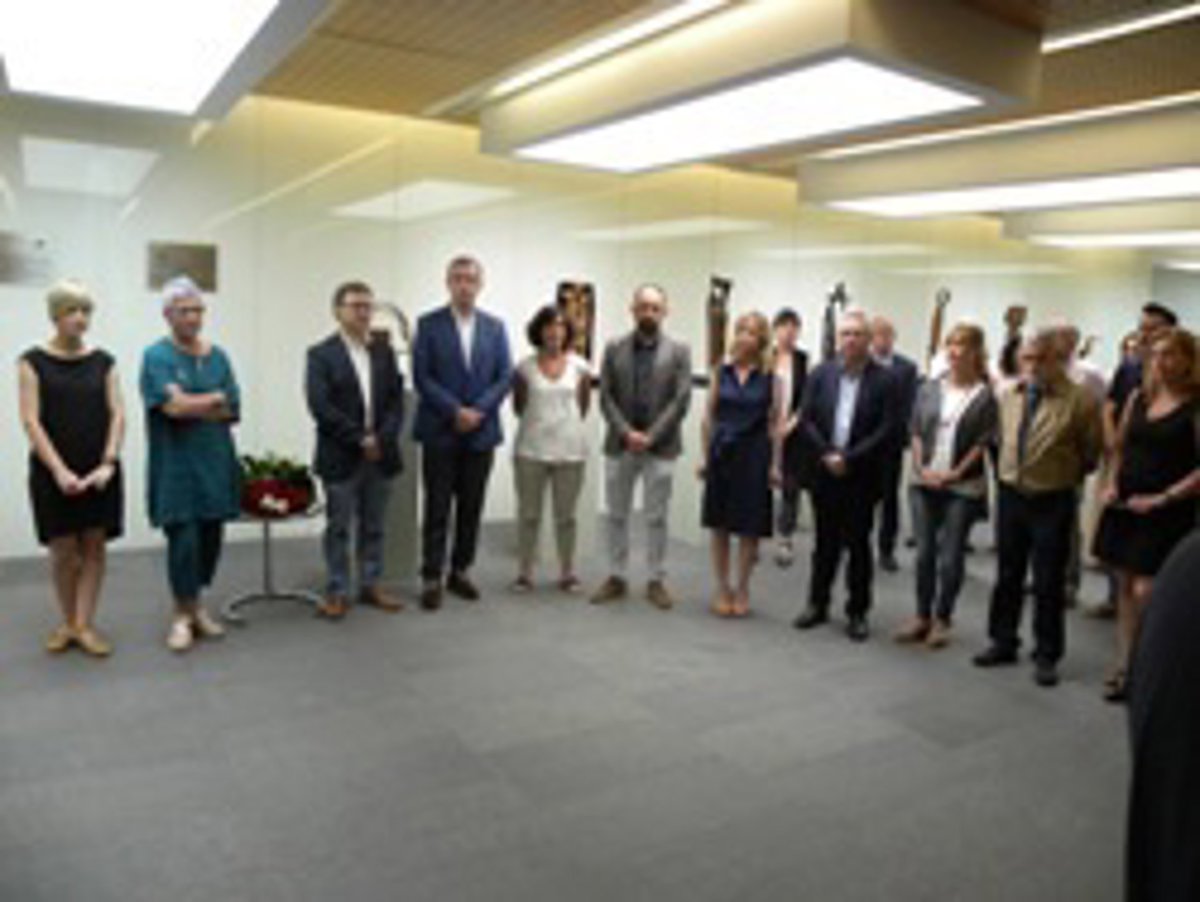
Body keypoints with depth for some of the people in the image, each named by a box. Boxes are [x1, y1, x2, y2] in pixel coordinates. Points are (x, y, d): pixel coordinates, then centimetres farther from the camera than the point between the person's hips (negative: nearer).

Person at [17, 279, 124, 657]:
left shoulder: (103, 362, 6)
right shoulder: (33, 362, 0)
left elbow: (117, 415, 1)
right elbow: (31, 421, -7)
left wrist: (108, 463, -12)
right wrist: (59, 470, -16)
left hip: (99, 471, 2)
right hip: (54, 472, -2)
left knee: (94, 546, 3)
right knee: (63, 550, 5)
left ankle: (85, 625, 11)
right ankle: (68, 623, 22)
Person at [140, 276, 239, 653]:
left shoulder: (217, 356, 10)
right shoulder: (156, 356, -3)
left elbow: (232, 411, 4)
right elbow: (172, 405, -16)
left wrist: (192, 406, -9)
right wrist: (214, 399, -4)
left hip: (216, 462, 4)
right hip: (176, 465, -4)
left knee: (211, 536, 7)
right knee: (183, 538, -5)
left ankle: (196, 604, 25)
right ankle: (183, 614, 13)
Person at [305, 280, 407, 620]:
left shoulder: (384, 352, 10)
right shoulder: (320, 355, -3)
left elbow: (396, 400, 6)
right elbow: (320, 406, -12)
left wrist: (382, 439, -9)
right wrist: (360, 439, -15)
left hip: (380, 455, 4)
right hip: (340, 458, -4)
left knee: (373, 527, 12)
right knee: (338, 528, 5)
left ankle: (370, 586, 23)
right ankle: (337, 593, 15)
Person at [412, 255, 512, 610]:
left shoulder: (495, 327, 9)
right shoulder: (429, 324, 0)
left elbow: (505, 377, 3)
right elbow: (421, 377, -7)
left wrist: (478, 411, -11)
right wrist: (455, 411, -15)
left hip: (481, 432, 3)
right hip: (440, 433, -3)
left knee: (471, 509, 9)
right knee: (437, 510, 1)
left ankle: (460, 571, 22)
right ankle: (432, 579, 10)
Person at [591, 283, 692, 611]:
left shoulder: (679, 351, 1)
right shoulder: (614, 349, 7)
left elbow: (681, 400, -5)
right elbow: (606, 398, 2)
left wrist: (650, 436, -13)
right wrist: (626, 432, -11)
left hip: (660, 447, -2)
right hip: (619, 445, 2)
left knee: (657, 518, 5)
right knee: (616, 516, 9)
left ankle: (656, 581, 15)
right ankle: (616, 578, 20)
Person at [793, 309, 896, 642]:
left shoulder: (883, 381, -5)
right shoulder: (820, 374, 5)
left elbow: (886, 431, -10)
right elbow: (806, 420, 1)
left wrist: (849, 458, -15)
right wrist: (827, 454, -11)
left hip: (862, 476, -2)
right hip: (825, 473, 3)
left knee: (858, 544, 6)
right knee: (825, 542, 13)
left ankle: (857, 612, 17)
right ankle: (817, 605, 25)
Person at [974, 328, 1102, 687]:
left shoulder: (1079, 401, -12)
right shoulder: (1007, 396, 2)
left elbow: (1090, 455, -3)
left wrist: (1063, 478, 4)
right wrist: (1008, 472, 10)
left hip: (1052, 502, -4)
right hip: (1010, 495, 5)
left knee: (1049, 582, 5)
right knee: (1007, 574, 15)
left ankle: (1047, 656, 19)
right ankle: (1003, 643, 29)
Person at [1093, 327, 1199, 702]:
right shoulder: (1138, 397, 8)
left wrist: (1163, 498, -16)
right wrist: (1111, 483, 2)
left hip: (1168, 512, -5)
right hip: (1125, 506, 6)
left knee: (1145, 591, -9)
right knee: (1125, 586, 10)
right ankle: (1125, 665, 21)